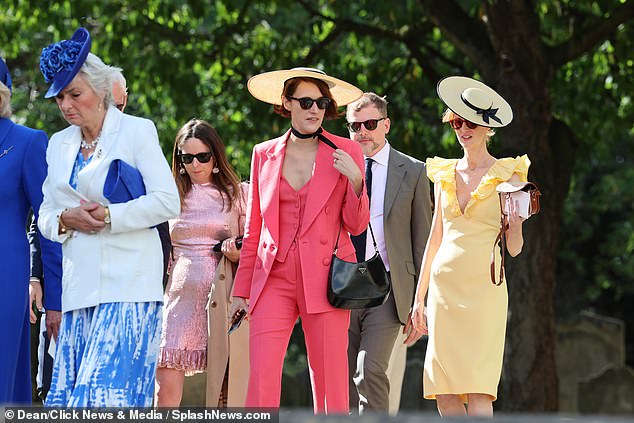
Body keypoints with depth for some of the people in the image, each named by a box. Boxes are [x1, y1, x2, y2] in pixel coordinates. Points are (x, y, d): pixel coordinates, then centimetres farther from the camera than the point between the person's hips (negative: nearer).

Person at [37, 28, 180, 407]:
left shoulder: (137, 131, 1)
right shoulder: (60, 144, 17)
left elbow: (168, 202, -6)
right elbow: (46, 215, 18)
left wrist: (108, 216, -12)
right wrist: (65, 220, -4)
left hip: (128, 287, -6)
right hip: (79, 288, 6)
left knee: (109, 388, -16)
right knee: (71, 391, -1)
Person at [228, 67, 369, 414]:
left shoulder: (345, 153, 7)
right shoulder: (264, 154, 12)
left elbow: (356, 225, 8)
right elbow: (253, 231, 16)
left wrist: (355, 180, -9)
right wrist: (241, 290, 12)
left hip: (324, 278, -1)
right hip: (274, 278, 1)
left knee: (330, 383, -3)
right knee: (261, 378, -11)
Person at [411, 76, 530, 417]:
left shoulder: (507, 174, 1)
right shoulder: (444, 174, 14)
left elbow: (514, 248, 1)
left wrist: (516, 223, -20)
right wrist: (419, 298, 15)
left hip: (483, 289, -4)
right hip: (444, 286, 5)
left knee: (476, 389, -13)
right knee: (443, 392, -1)